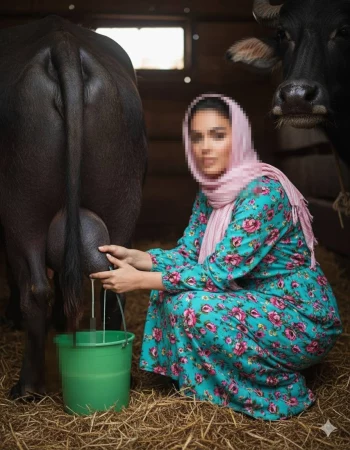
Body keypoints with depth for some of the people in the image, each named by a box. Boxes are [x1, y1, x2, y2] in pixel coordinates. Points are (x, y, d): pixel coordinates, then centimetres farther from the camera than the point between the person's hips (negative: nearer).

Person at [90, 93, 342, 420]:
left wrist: (139, 280, -23)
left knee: (188, 305, -23)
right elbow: (186, 254, 4)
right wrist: (133, 258, -12)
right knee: (168, 287, -3)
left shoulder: (263, 192, -23)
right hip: (258, 304, 8)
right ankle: (191, 379, 9)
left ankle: (279, 391, -6)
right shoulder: (210, 192, 4)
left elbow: (219, 272, -26)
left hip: (303, 321, -8)